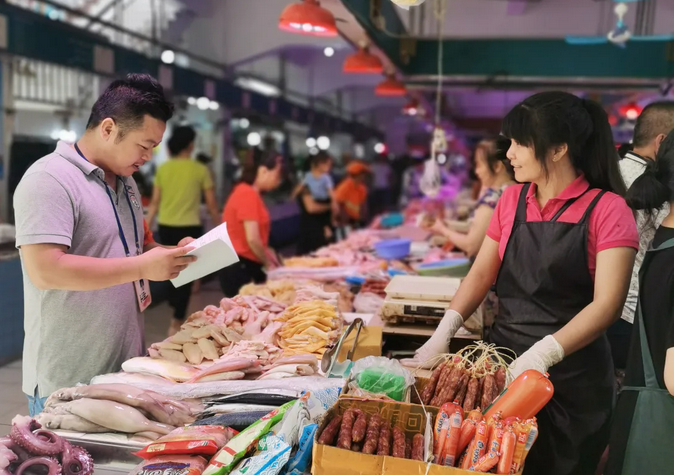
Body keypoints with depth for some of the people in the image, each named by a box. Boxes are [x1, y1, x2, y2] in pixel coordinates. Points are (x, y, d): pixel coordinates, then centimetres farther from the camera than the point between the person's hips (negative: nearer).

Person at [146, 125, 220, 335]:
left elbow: (155, 202, 4)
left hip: (166, 227, 4)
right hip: (189, 227, -4)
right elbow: (211, 205, -1)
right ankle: (176, 323, 3)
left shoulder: (163, 168, 4)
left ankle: (176, 312, 40)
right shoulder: (200, 170, -4)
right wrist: (220, 227, 11)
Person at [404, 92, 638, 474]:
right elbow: (481, 273, 7)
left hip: (573, 375, -4)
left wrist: (542, 354, -30)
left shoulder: (606, 209, -11)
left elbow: (608, 303, -18)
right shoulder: (512, 200, 6)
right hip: (503, 361, 5)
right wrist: (445, 332, -7)